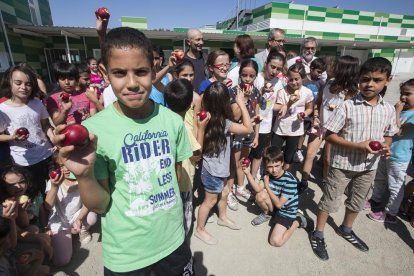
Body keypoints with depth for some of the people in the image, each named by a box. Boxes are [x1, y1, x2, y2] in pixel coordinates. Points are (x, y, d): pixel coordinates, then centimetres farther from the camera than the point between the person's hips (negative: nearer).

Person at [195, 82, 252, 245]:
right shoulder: (223, 123, -28)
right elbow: (248, 128, -19)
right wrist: (241, 103, -17)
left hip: (217, 167, 8)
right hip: (213, 170, -8)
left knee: (224, 193, 27)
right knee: (210, 201, 12)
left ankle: (222, 218, 51)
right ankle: (200, 230, 33)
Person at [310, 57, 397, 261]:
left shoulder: (389, 110, -1)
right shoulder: (347, 106, -16)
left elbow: (388, 135, 12)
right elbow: (330, 135, -15)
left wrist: (386, 147, -11)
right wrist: (358, 146, -24)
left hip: (369, 166, 6)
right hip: (342, 164, -5)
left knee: (357, 202, 23)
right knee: (330, 200, 7)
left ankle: (346, 229, 48)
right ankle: (318, 234, 27)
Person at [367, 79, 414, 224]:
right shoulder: (400, 110, 6)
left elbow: (398, 131, -22)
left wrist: (397, 112, -20)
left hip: (398, 157, -7)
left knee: (395, 187, 7)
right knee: (379, 180, 23)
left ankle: (390, 214, 21)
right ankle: (375, 200, 42)